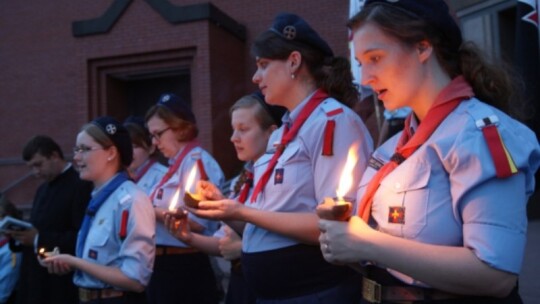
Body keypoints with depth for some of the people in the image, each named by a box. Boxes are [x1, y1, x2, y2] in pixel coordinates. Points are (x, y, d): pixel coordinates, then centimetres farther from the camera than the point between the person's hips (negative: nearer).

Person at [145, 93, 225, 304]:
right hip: (166, 264, 9)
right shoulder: (176, 164, 15)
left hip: (184, 266, -9)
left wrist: (153, 211, -15)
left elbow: (197, 221, -24)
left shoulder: (196, 161, -14)